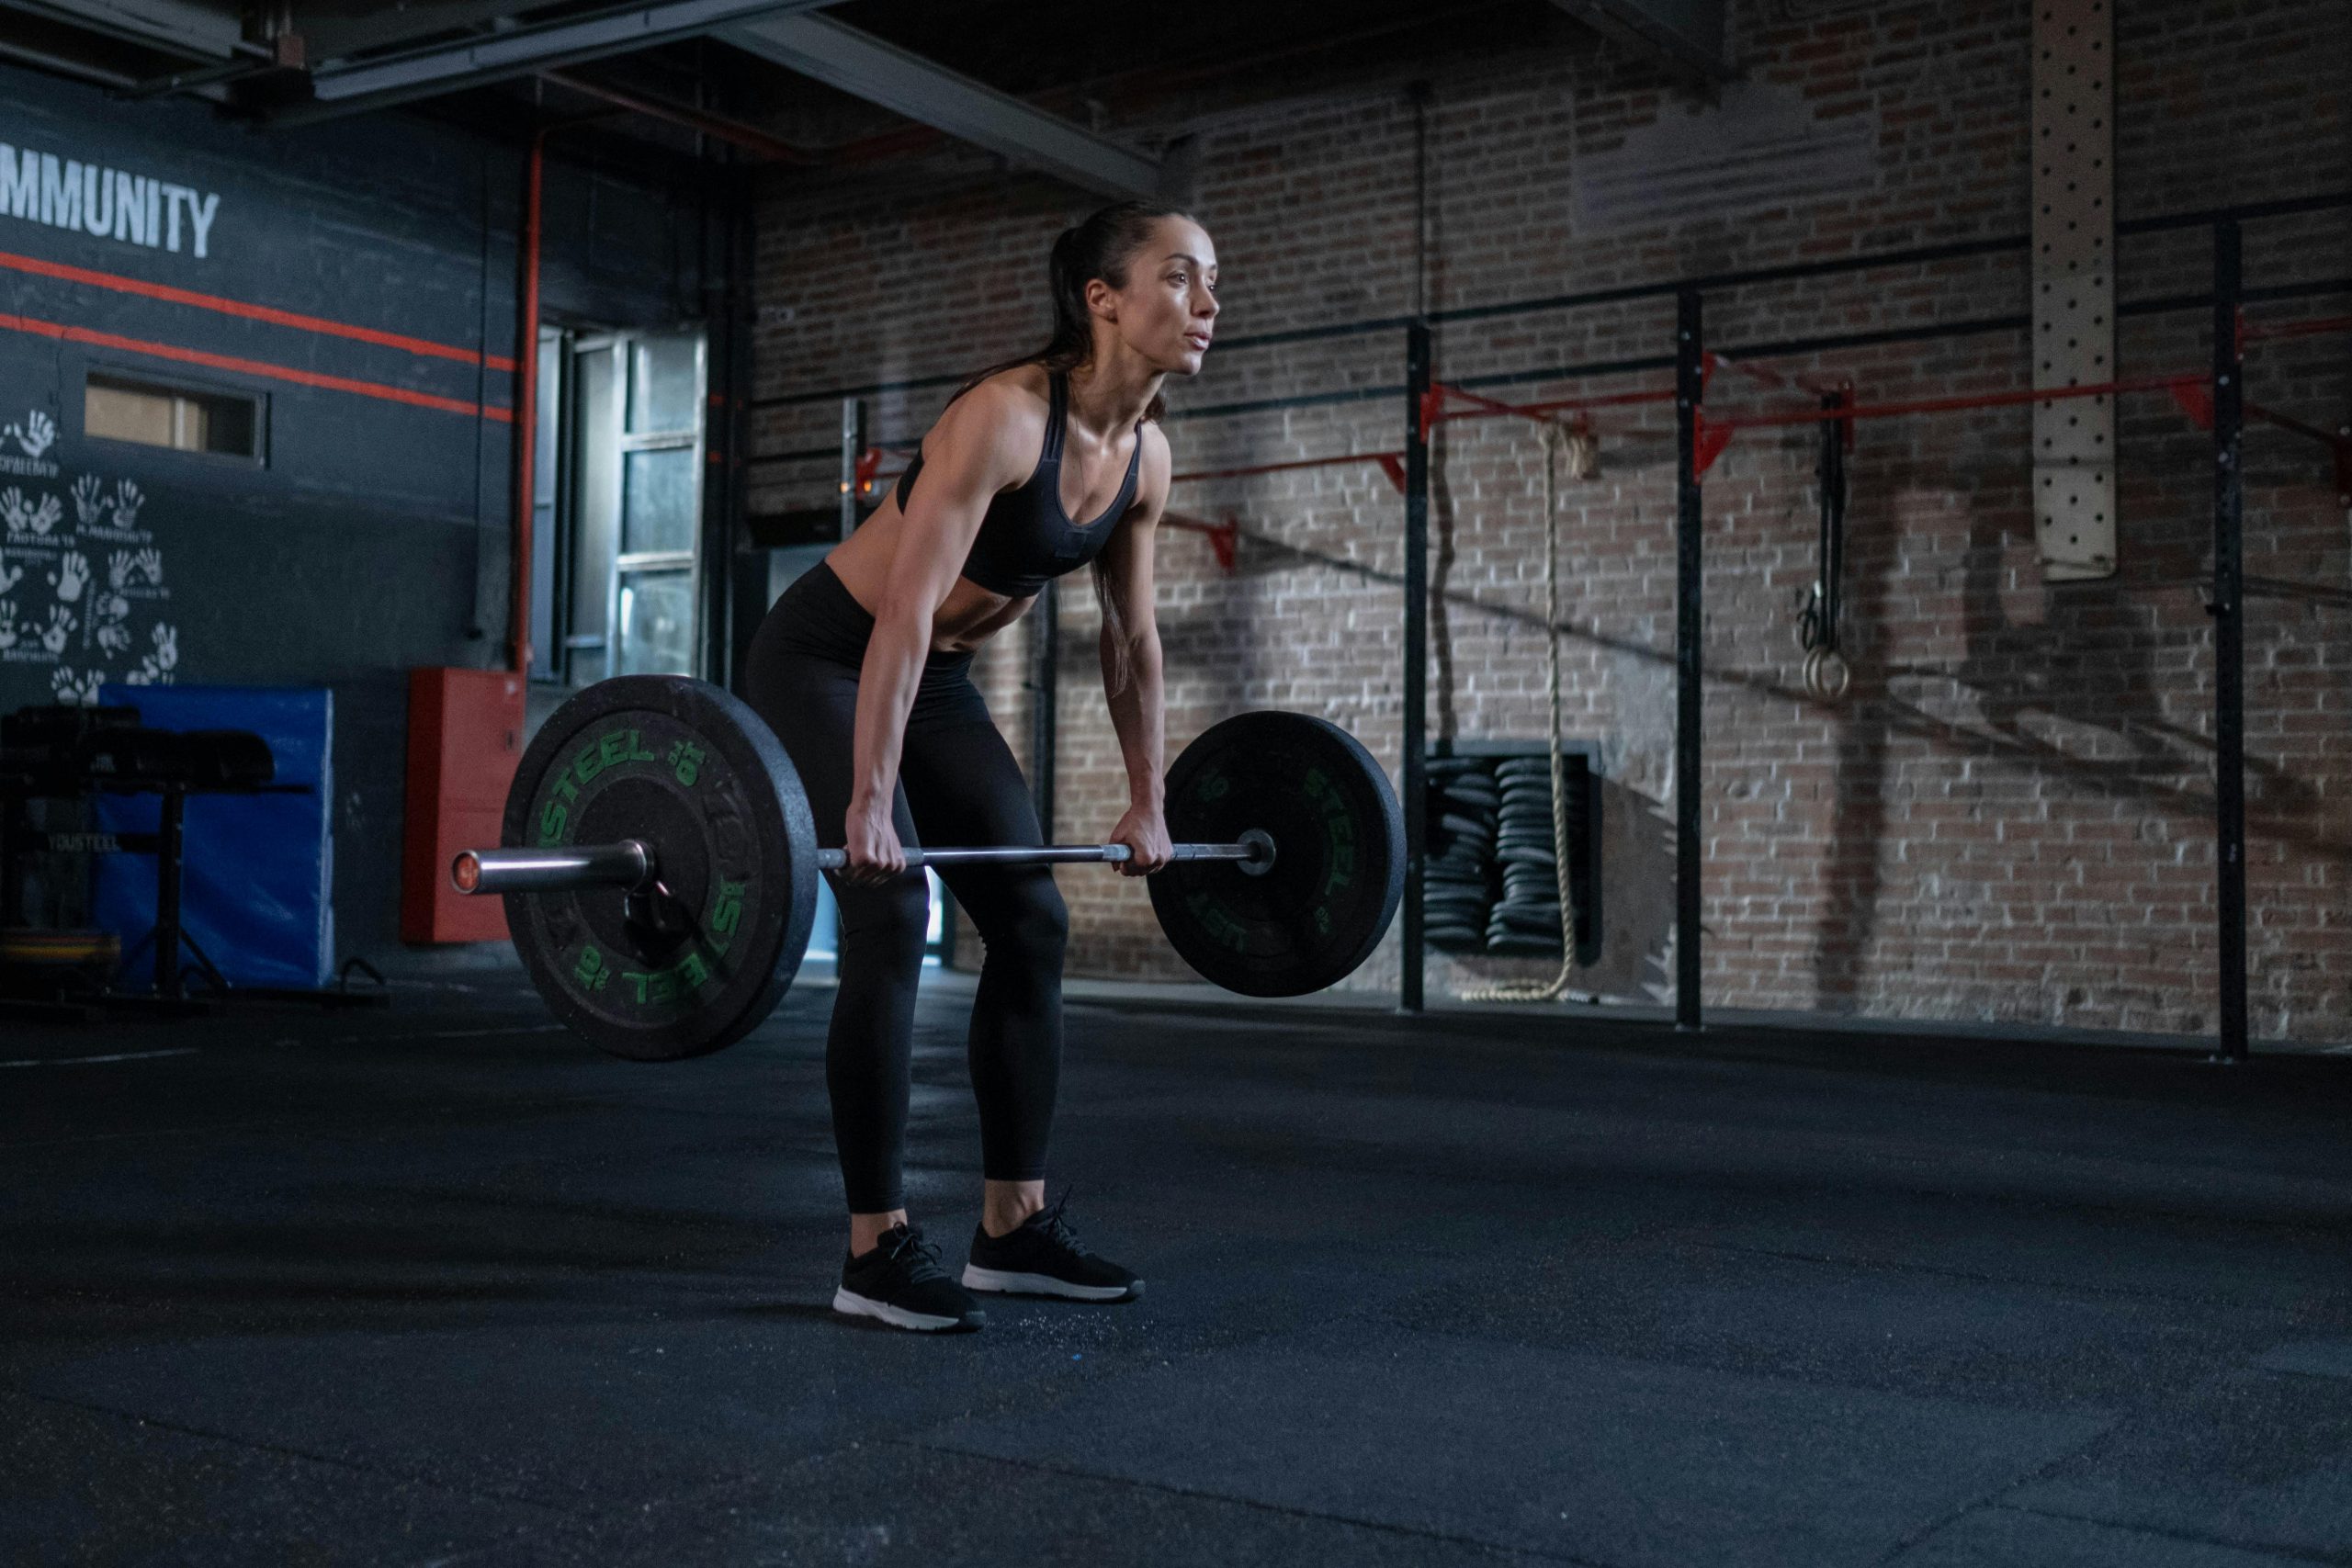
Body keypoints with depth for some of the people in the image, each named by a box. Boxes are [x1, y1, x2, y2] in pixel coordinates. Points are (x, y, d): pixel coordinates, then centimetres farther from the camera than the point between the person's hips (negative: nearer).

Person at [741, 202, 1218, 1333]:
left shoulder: (1146, 455, -4)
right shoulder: (1005, 414, -28)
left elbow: (1131, 636, 6)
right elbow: (905, 611, -33)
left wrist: (1147, 803, 9)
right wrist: (867, 802, -35)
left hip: (935, 678, 8)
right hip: (825, 659, -8)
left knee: (1032, 924, 2)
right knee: (892, 915, -18)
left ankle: (1013, 1225, 11)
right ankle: (877, 1249, -9)